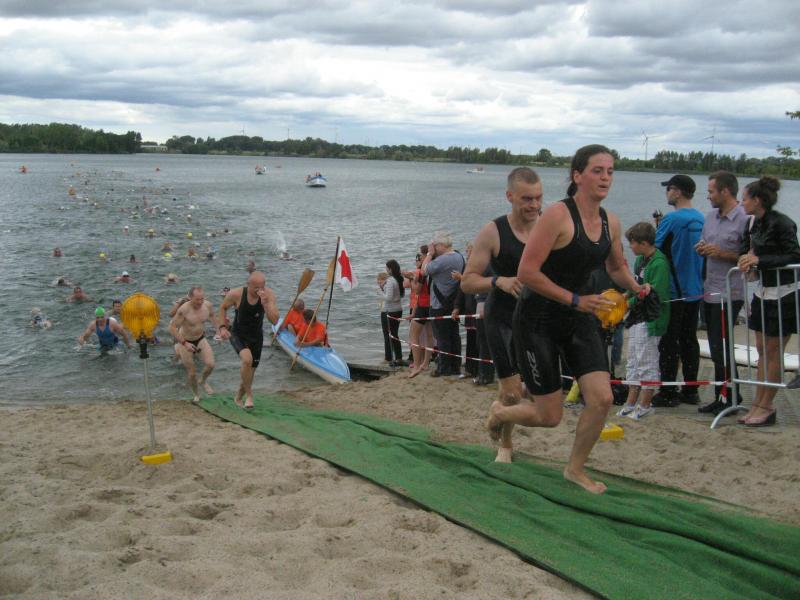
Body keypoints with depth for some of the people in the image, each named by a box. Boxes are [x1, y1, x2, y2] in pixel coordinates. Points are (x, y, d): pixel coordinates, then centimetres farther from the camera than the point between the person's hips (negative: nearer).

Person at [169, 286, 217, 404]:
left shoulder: (207, 305, -15)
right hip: (185, 341, -3)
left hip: (201, 339, 3)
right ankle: (196, 395, 31)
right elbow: (172, 327, -25)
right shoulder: (184, 310, -31)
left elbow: (212, 316, 9)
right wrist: (184, 344, -29)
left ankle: (204, 381, 19)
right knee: (191, 373, 3)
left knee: (210, 364, -15)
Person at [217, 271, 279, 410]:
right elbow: (223, 307, -1)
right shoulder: (236, 294, -23)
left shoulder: (269, 294, -20)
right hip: (238, 334, -3)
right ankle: (249, 394, -11)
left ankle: (238, 396, 44)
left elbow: (274, 320, -27)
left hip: (256, 336, 3)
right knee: (247, 359, -32)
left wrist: (265, 303, -38)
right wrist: (222, 327, -11)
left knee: (250, 370, 14)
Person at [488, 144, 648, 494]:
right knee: (549, 417, 0)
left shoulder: (611, 223, 2)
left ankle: (576, 468, 18)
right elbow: (526, 273, -23)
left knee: (602, 399, -6)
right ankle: (499, 413, 34)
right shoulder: (557, 216, -20)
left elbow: (616, 267, 20)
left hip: (578, 319, 6)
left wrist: (635, 287, -1)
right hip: (538, 319, -6)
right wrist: (575, 300, -22)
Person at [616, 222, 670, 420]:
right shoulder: (640, 259, 9)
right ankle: (631, 402, 26)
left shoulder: (659, 263, -19)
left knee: (647, 363, 1)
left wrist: (630, 302, -17)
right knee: (633, 361, 16)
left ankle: (645, 404, 12)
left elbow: (657, 295, -24)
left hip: (651, 319, -10)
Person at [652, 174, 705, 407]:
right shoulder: (701, 219, 6)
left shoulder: (672, 219, -15)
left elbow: (655, 248, -12)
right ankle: (690, 391, 17)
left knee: (669, 342, 0)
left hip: (673, 291, -7)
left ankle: (668, 392, 3)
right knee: (689, 340, 13)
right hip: (695, 290, 7)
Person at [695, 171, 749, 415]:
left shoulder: (745, 219, -12)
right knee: (716, 348, 12)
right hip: (709, 291, 8)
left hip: (729, 294, -8)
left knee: (720, 348, -7)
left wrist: (721, 254, -19)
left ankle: (731, 397, 5)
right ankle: (721, 396, 21)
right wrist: (701, 249, 2)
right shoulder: (710, 216, 12)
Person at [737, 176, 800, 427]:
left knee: (772, 352, -1)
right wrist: (748, 261, 0)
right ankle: (759, 403, 18)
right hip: (764, 292, 8)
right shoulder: (756, 225, 8)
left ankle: (766, 406, 8)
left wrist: (759, 260, -24)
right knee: (762, 351, 11)